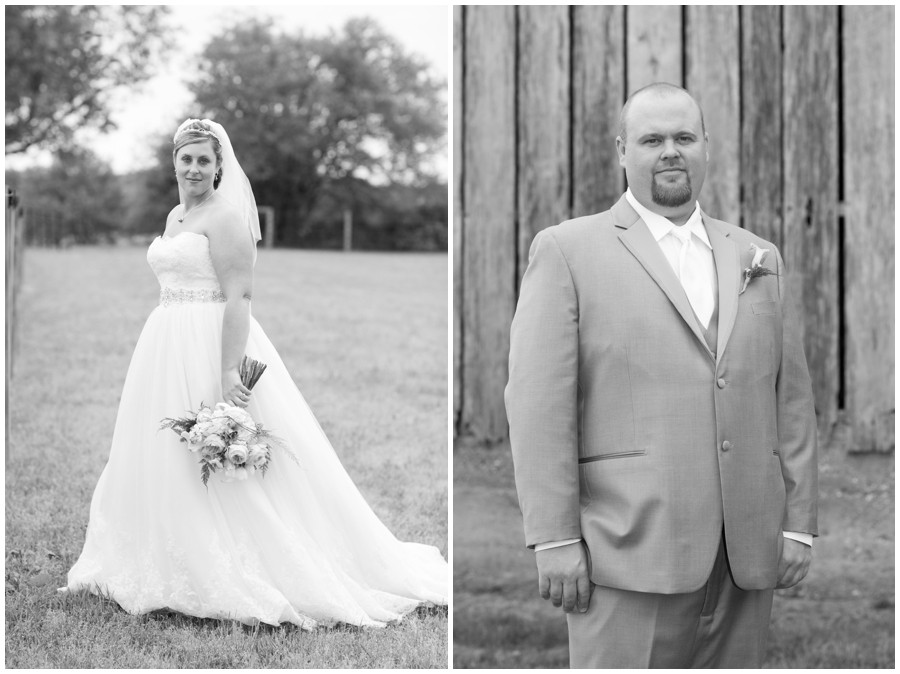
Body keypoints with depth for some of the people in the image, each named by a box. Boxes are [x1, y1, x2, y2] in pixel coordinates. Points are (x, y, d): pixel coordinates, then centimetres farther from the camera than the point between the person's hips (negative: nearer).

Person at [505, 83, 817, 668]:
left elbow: (792, 396, 15)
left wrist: (799, 523, 7)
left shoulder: (760, 259, 16)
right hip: (631, 551, -4)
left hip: (748, 552, 4)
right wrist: (555, 538, -11)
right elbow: (539, 401, -5)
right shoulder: (567, 251, 2)